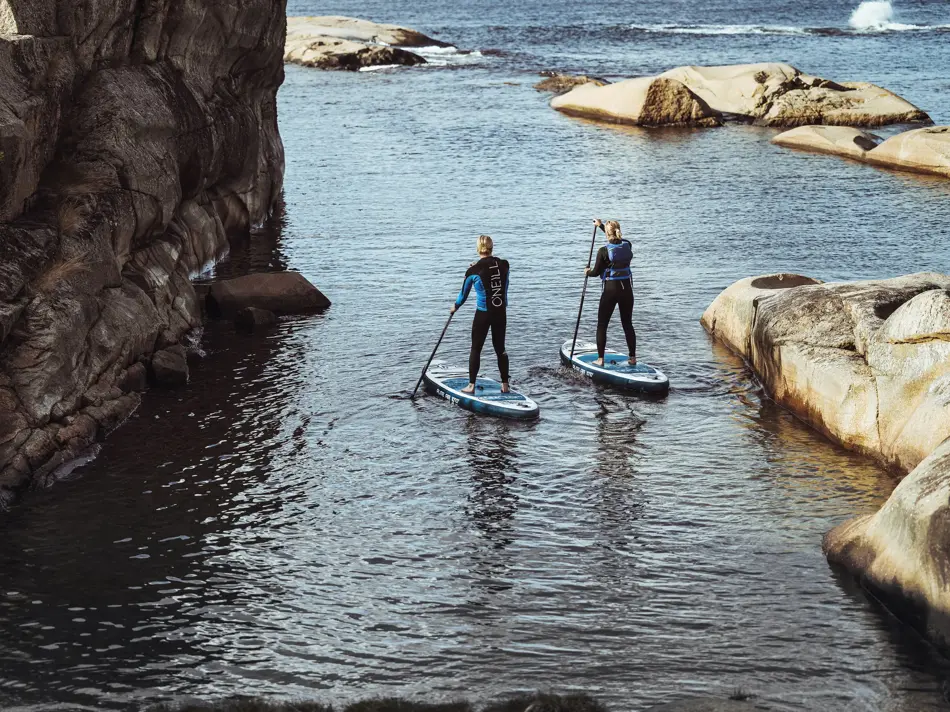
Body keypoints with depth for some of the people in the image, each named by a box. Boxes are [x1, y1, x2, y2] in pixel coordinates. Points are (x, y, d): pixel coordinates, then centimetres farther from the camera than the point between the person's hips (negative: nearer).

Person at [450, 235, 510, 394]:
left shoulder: (474, 270, -10)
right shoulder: (504, 265, -3)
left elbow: (464, 293, 3)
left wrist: (455, 307, 22)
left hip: (483, 314, -3)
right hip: (501, 313, 3)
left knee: (476, 349, 9)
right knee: (500, 348, 15)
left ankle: (471, 386, 9)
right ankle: (505, 385, 16)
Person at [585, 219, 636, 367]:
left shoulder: (604, 251, -15)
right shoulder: (627, 245, 0)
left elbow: (596, 272, -7)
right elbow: (617, 239, 23)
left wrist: (588, 272, 17)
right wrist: (601, 225, 35)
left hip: (611, 289, -5)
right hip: (627, 289, 5)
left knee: (602, 325, 6)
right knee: (628, 324, 14)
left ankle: (600, 359, 5)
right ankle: (633, 358, 15)